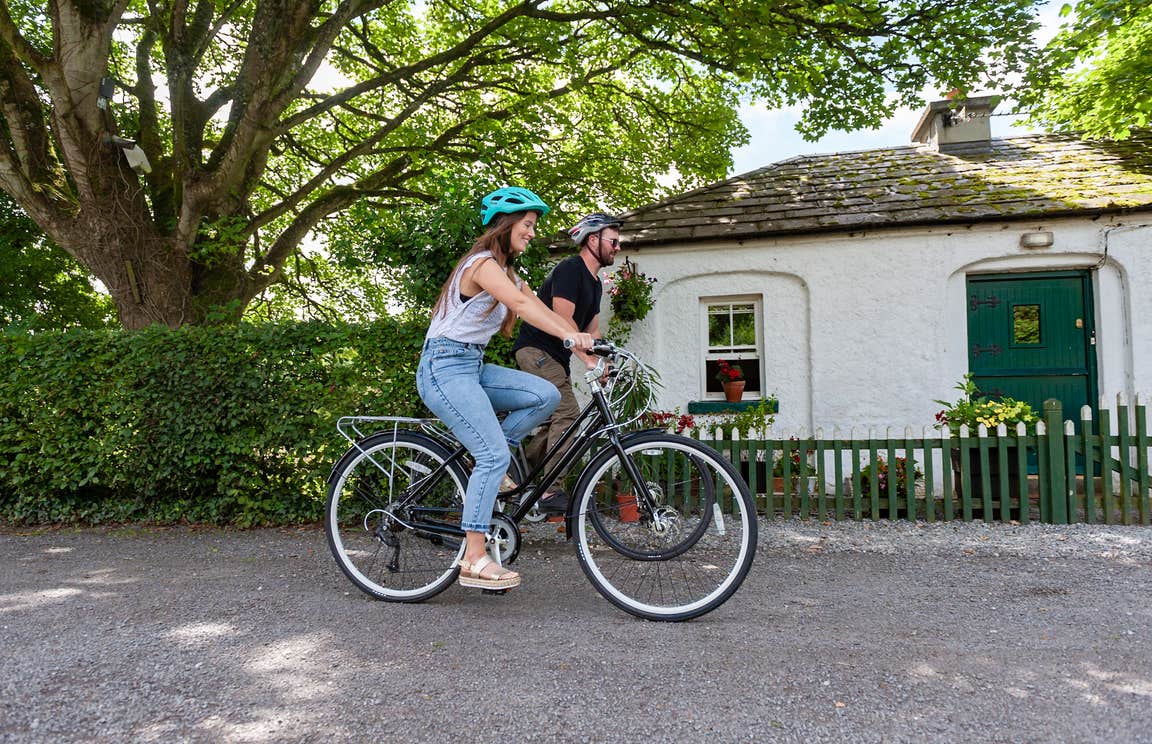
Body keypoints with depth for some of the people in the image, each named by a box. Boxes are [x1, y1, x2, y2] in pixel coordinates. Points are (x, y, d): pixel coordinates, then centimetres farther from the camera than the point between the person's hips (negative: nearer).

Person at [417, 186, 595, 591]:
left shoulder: (508, 274, 18)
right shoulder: (483, 263, -14)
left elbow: (543, 310, 9)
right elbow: (522, 306, -31)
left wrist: (587, 351, -2)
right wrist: (571, 336, -41)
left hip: (472, 366, 9)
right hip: (445, 365, -9)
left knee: (546, 395, -10)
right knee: (495, 456, -17)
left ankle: (485, 463, 3)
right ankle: (474, 561, -12)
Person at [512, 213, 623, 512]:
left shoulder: (595, 282, 17)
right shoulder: (569, 269, -13)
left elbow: (592, 330, 13)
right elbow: (563, 320, -22)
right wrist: (588, 358, -28)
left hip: (557, 357, 10)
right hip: (537, 350, -10)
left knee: (558, 420, 7)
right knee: (568, 414, -18)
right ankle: (551, 492, -16)